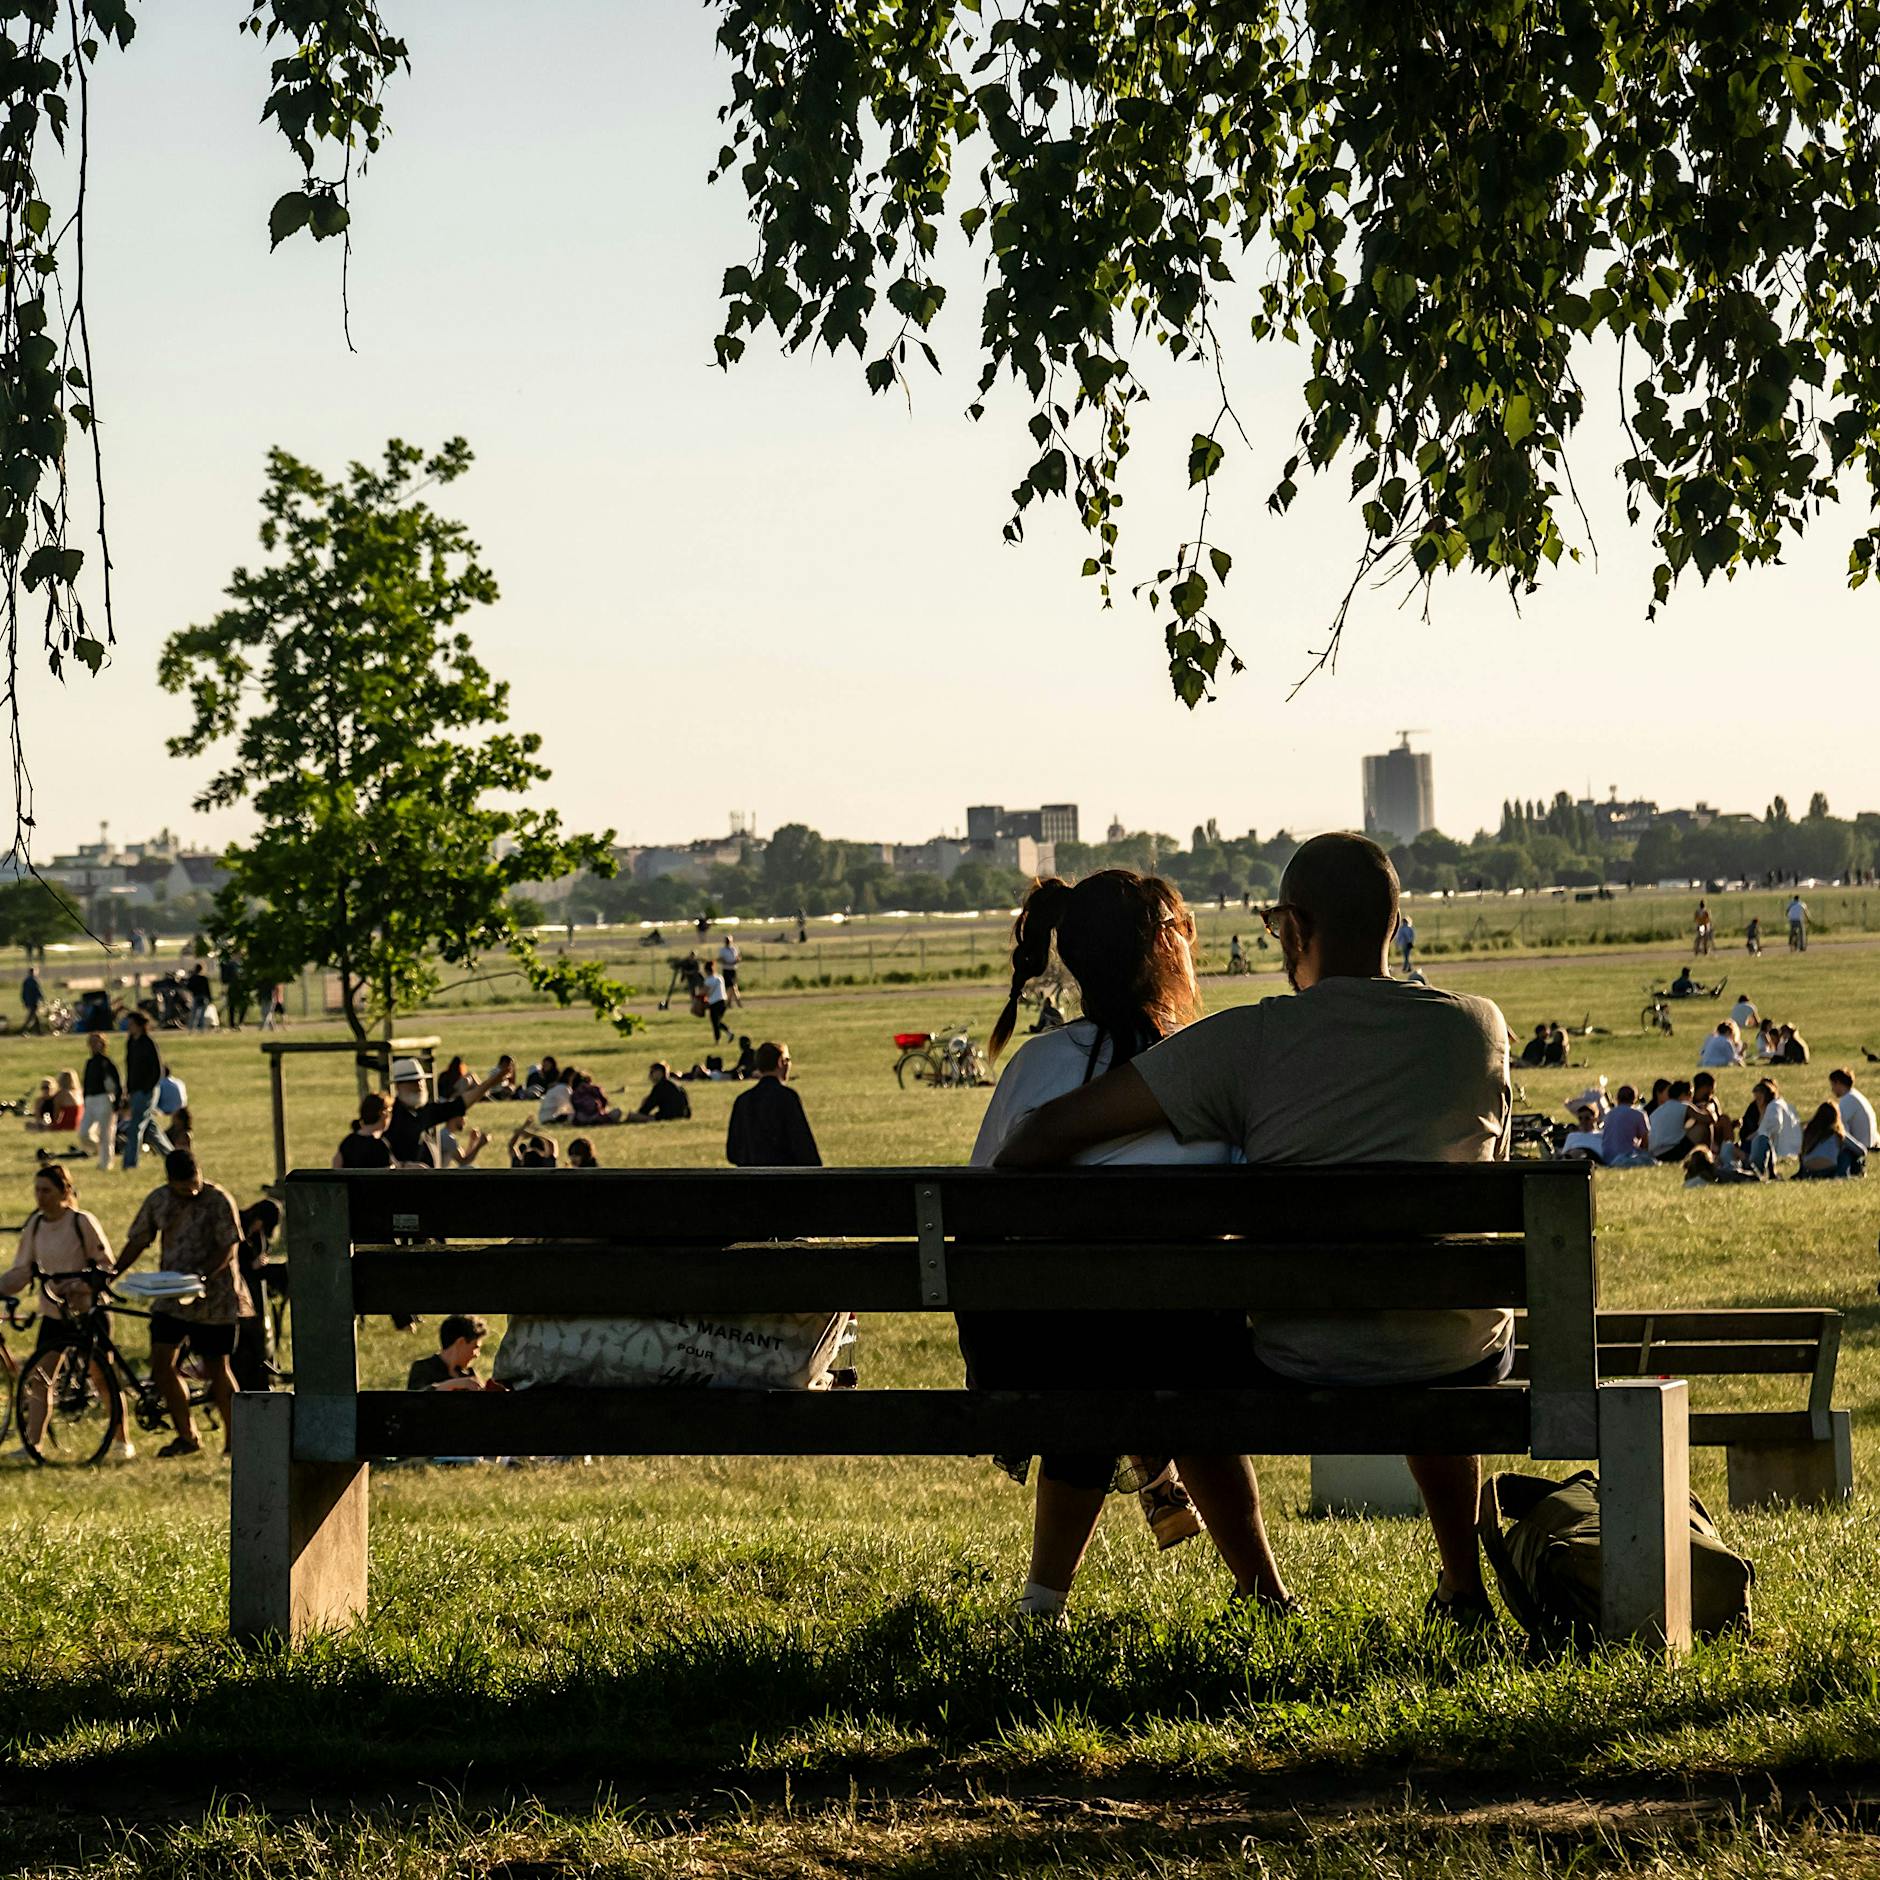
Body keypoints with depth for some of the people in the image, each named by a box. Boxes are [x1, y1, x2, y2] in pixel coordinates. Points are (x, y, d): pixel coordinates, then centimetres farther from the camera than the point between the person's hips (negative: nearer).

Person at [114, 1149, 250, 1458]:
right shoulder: (158, 1200, 3)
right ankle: (186, 1436, 9)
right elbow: (137, 1241, 12)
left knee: (216, 1368, 1)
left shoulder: (218, 1200, -11)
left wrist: (203, 1275, -28)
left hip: (213, 1297, -5)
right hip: (171, 1295, 5)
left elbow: (228, 1248, -14)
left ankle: (232, 1439, 13)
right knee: (161, 1364, -3)